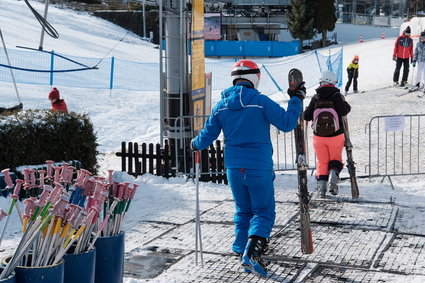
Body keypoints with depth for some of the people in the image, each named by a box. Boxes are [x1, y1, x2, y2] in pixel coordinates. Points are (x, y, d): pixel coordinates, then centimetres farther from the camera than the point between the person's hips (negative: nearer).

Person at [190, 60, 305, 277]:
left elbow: (207, 137, 8)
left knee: (243, 211, 22)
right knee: (263, 212, 3)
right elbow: (287, 123, -12)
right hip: (259, 168, -5)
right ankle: (251, 253, -16)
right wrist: (297, 100, 1)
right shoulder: (260, 101, -12)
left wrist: (195, 144, 30)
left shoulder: (221, 106, 3)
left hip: (233, 168, 5)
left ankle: (241, 250, 22)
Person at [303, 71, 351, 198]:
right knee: (335, 159, 16)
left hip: (319, 137, 1)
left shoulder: (315, 98, -4)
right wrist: (346, 105, -1)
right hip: (336, 136, -1)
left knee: (322, 161, 16)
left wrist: (306, 110, 20)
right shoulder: (337, 96, -11)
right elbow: (344, 111, -21)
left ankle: (321, 182, 4)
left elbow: (307, 116, -1)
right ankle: (333, 175, -9)